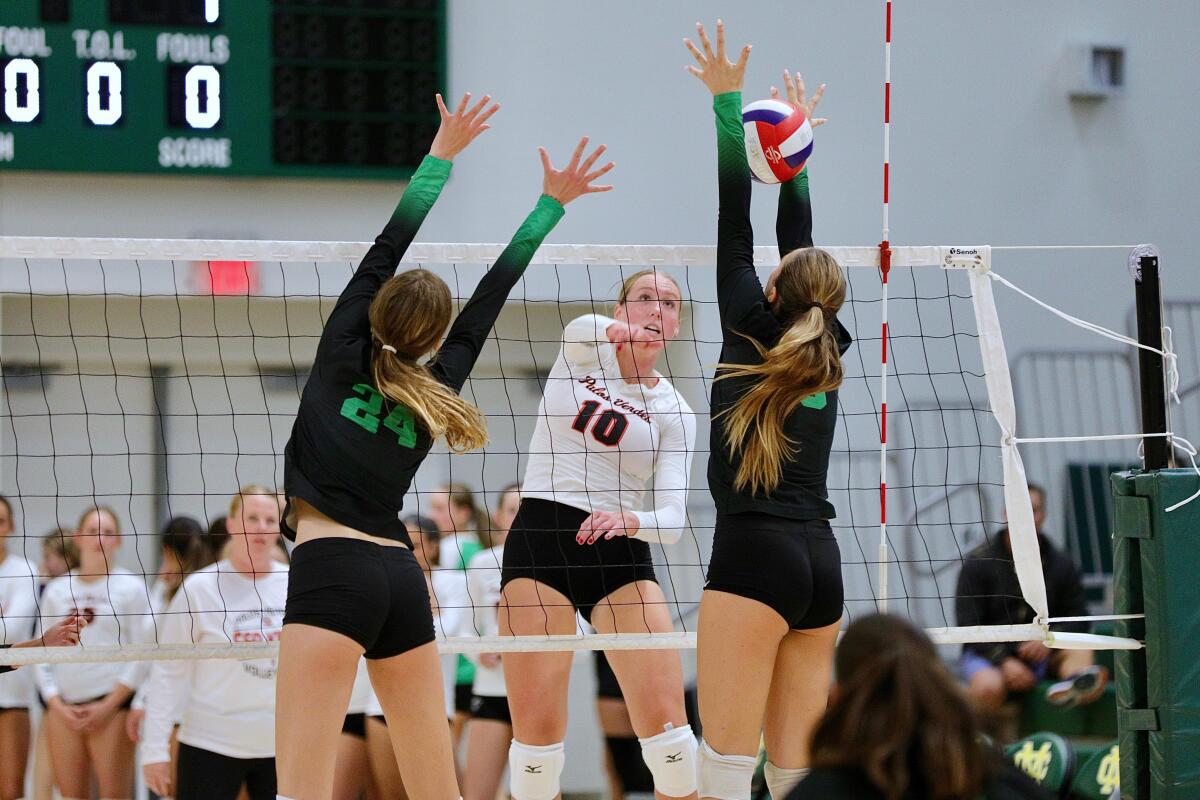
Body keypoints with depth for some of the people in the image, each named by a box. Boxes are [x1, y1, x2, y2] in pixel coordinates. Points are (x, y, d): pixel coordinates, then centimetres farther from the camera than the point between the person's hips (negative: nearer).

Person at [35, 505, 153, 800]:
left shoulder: (131, 587, 3)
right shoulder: (56, 590, 12)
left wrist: (109, 705, -9)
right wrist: (57, 705, -1)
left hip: (112, 702, -4)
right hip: (63, 706, 4)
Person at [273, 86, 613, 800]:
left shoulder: (345, 358, 3)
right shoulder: (438, 388, 13)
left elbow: (386, 251, 8)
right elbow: (492, 295, 21)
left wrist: (444, 155, 12)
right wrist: (551, 204, 27)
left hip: (332, 566, -5)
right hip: (401, 575, 5)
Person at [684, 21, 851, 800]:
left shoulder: (754, 338, 1)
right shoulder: (828, 350, 14)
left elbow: (736, 229, 2)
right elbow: (800, 241, 25)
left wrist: (729, 103, 6)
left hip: (755, 555, -6)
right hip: (821, 560, 6)